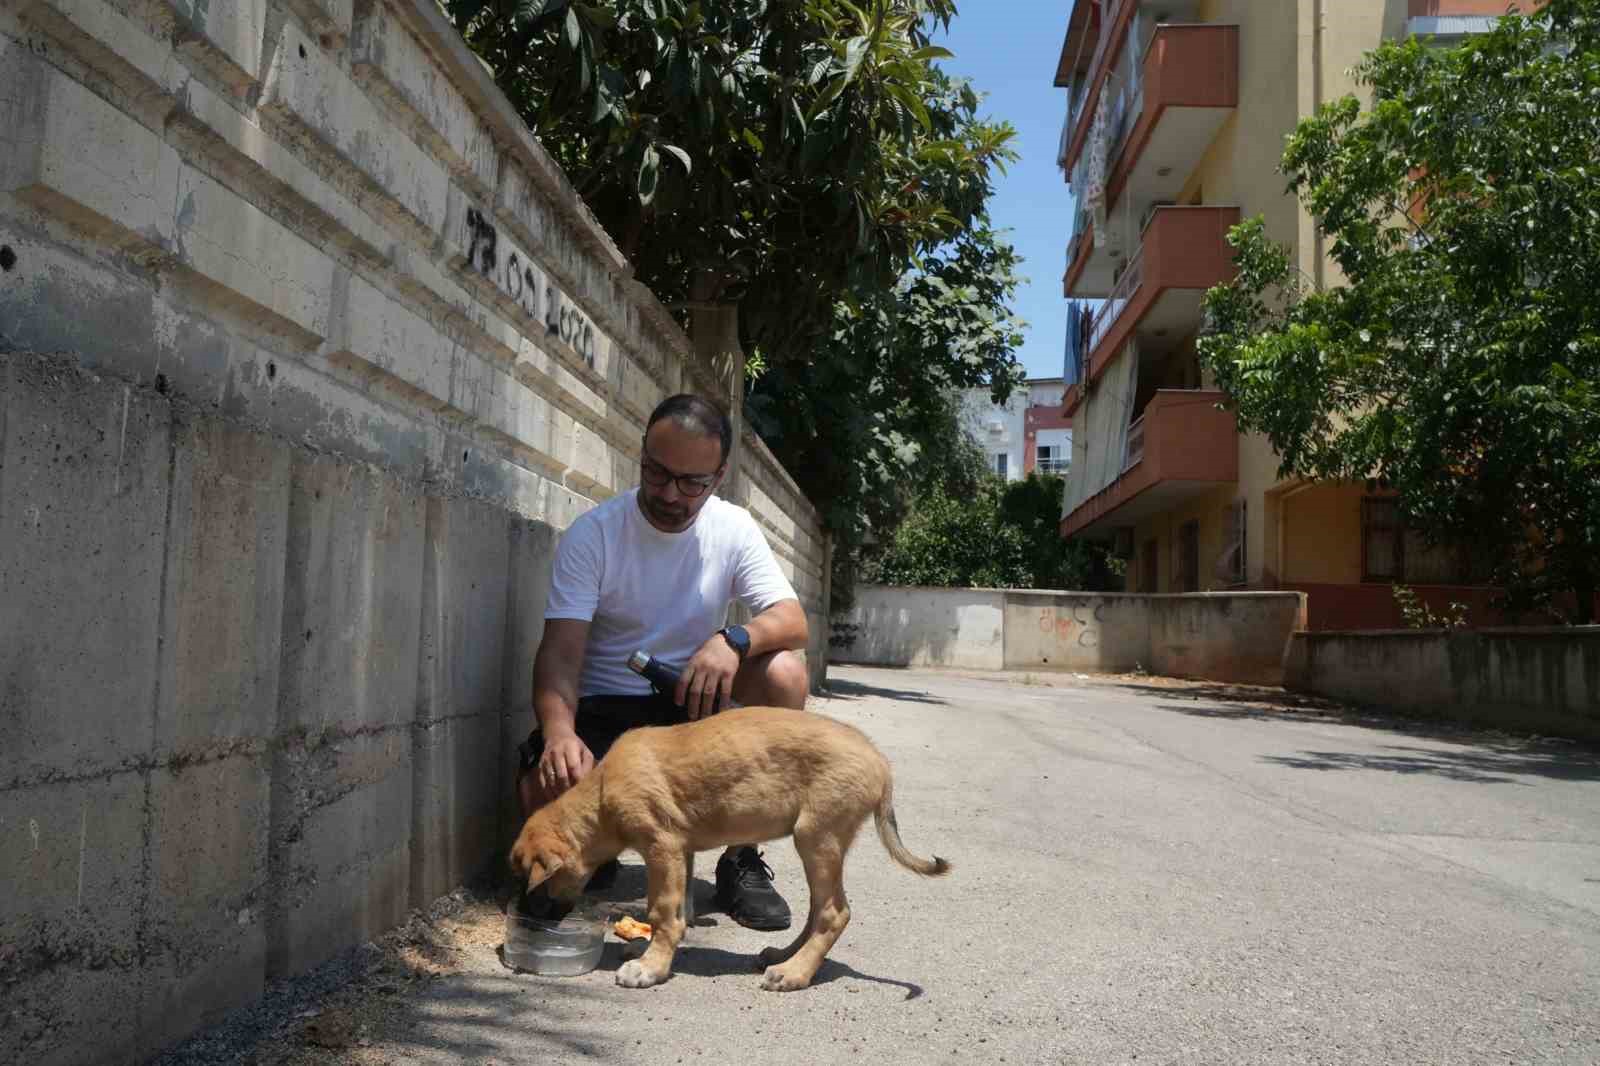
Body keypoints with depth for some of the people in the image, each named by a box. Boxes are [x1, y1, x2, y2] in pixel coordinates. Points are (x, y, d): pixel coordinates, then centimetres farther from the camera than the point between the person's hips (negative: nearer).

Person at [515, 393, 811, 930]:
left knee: (785, 674, -26)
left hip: (693, 701, 2)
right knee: (543, 792, -32)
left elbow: (792, 621, -13)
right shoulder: (591, 534, -12)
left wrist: (735, 639, -36)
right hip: (603, 706, -2)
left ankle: (742, 859, -13)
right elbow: (561, 650, -19)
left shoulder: (734, 529, -5)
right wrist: (559, 731, -40)